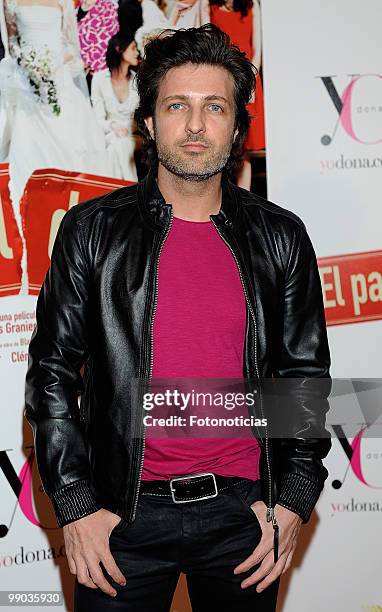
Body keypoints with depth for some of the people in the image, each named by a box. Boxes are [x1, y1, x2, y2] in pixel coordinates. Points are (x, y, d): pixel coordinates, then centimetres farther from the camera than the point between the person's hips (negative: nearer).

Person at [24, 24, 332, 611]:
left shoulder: (280, 236, 2)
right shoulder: (92, 229, -2)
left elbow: (306, 374, 5)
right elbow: (52, 370, -1)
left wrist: (294, 502, -1)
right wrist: (75, 506, -6)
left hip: (243, 509, 1)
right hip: (123, 514, -1)